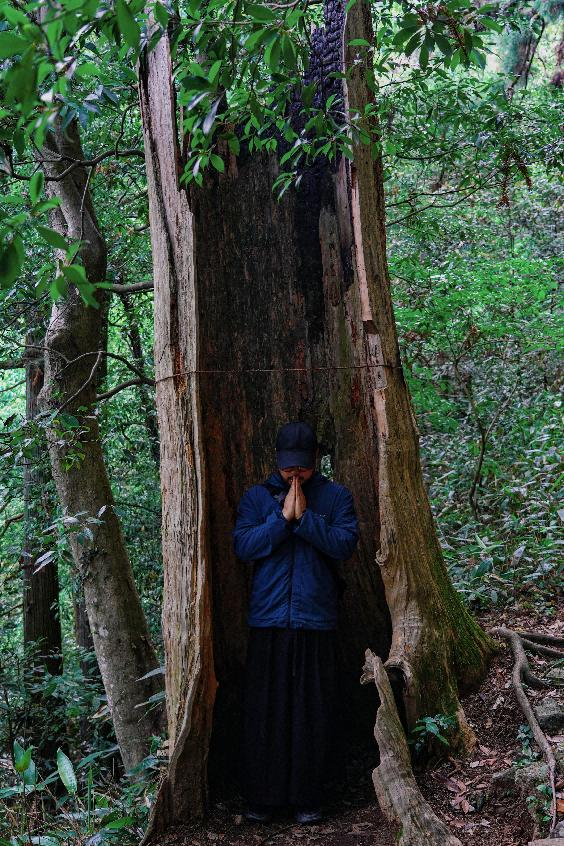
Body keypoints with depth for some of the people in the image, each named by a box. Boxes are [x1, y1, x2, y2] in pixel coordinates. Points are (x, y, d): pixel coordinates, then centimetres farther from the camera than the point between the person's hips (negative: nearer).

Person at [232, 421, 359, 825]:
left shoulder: (336, 496, 7)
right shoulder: (257, 496, 9)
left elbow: (346, 544, -6)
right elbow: (243, 546, -3)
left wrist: (305, 516, -14)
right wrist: (283, 518, -11)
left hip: (316, 620, 0)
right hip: (268, 620, 1)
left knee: (314, 711, 2)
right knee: (265, 709, 3)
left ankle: (308, 796, 15)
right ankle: (262, 795, 15)